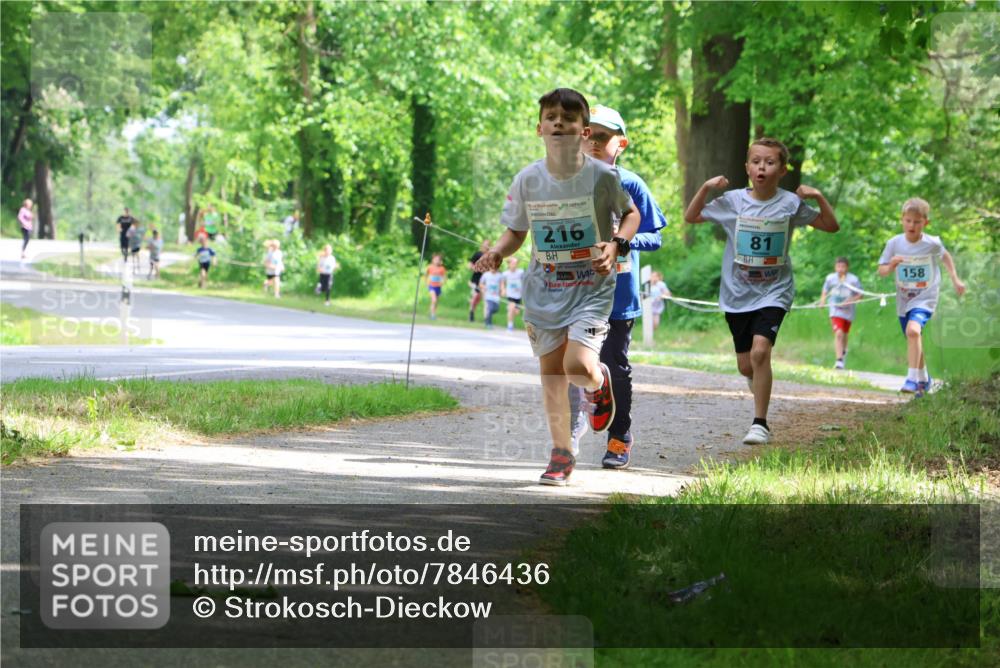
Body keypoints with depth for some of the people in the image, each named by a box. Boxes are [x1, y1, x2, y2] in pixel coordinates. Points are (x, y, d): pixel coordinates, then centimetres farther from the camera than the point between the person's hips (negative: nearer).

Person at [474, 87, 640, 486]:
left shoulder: (603, 176, -11)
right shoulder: (527, 180, -5)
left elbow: (630, 213, 6)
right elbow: (515, 232, 8)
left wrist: (617, 244, -12)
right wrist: (496, 253, -12)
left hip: (591, 286, -3)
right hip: (544, 286, 3)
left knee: (579, 366, -19)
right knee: (550, 370, 7)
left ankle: (600, 383, 20)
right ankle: (561, 453, 21)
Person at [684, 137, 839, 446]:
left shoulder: (790, 204, -4)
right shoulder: (733, 201, -1)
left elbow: (831, 226, 3)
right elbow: (690, 217, 7)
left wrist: (819, 198, -13)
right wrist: (705, 188, -7)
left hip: (773, 292, -3)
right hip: (737, 293, 3)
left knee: (760, 350, -23)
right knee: (745, 366, 9)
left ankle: (760, 423, -15)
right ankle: (761, 382, 47)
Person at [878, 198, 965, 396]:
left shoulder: (932, 244, -11)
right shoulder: (894, 243, -9)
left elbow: (945, 256, 12)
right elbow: (881, 271, -6)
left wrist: (955, 279, 12)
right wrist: (891, 266, -27)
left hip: (925, 298, -4)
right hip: (903, 300, 4)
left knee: (913, 330, -29)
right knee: (914, 340, 18)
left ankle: (912, 379, -28)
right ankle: (923, 378, 42)